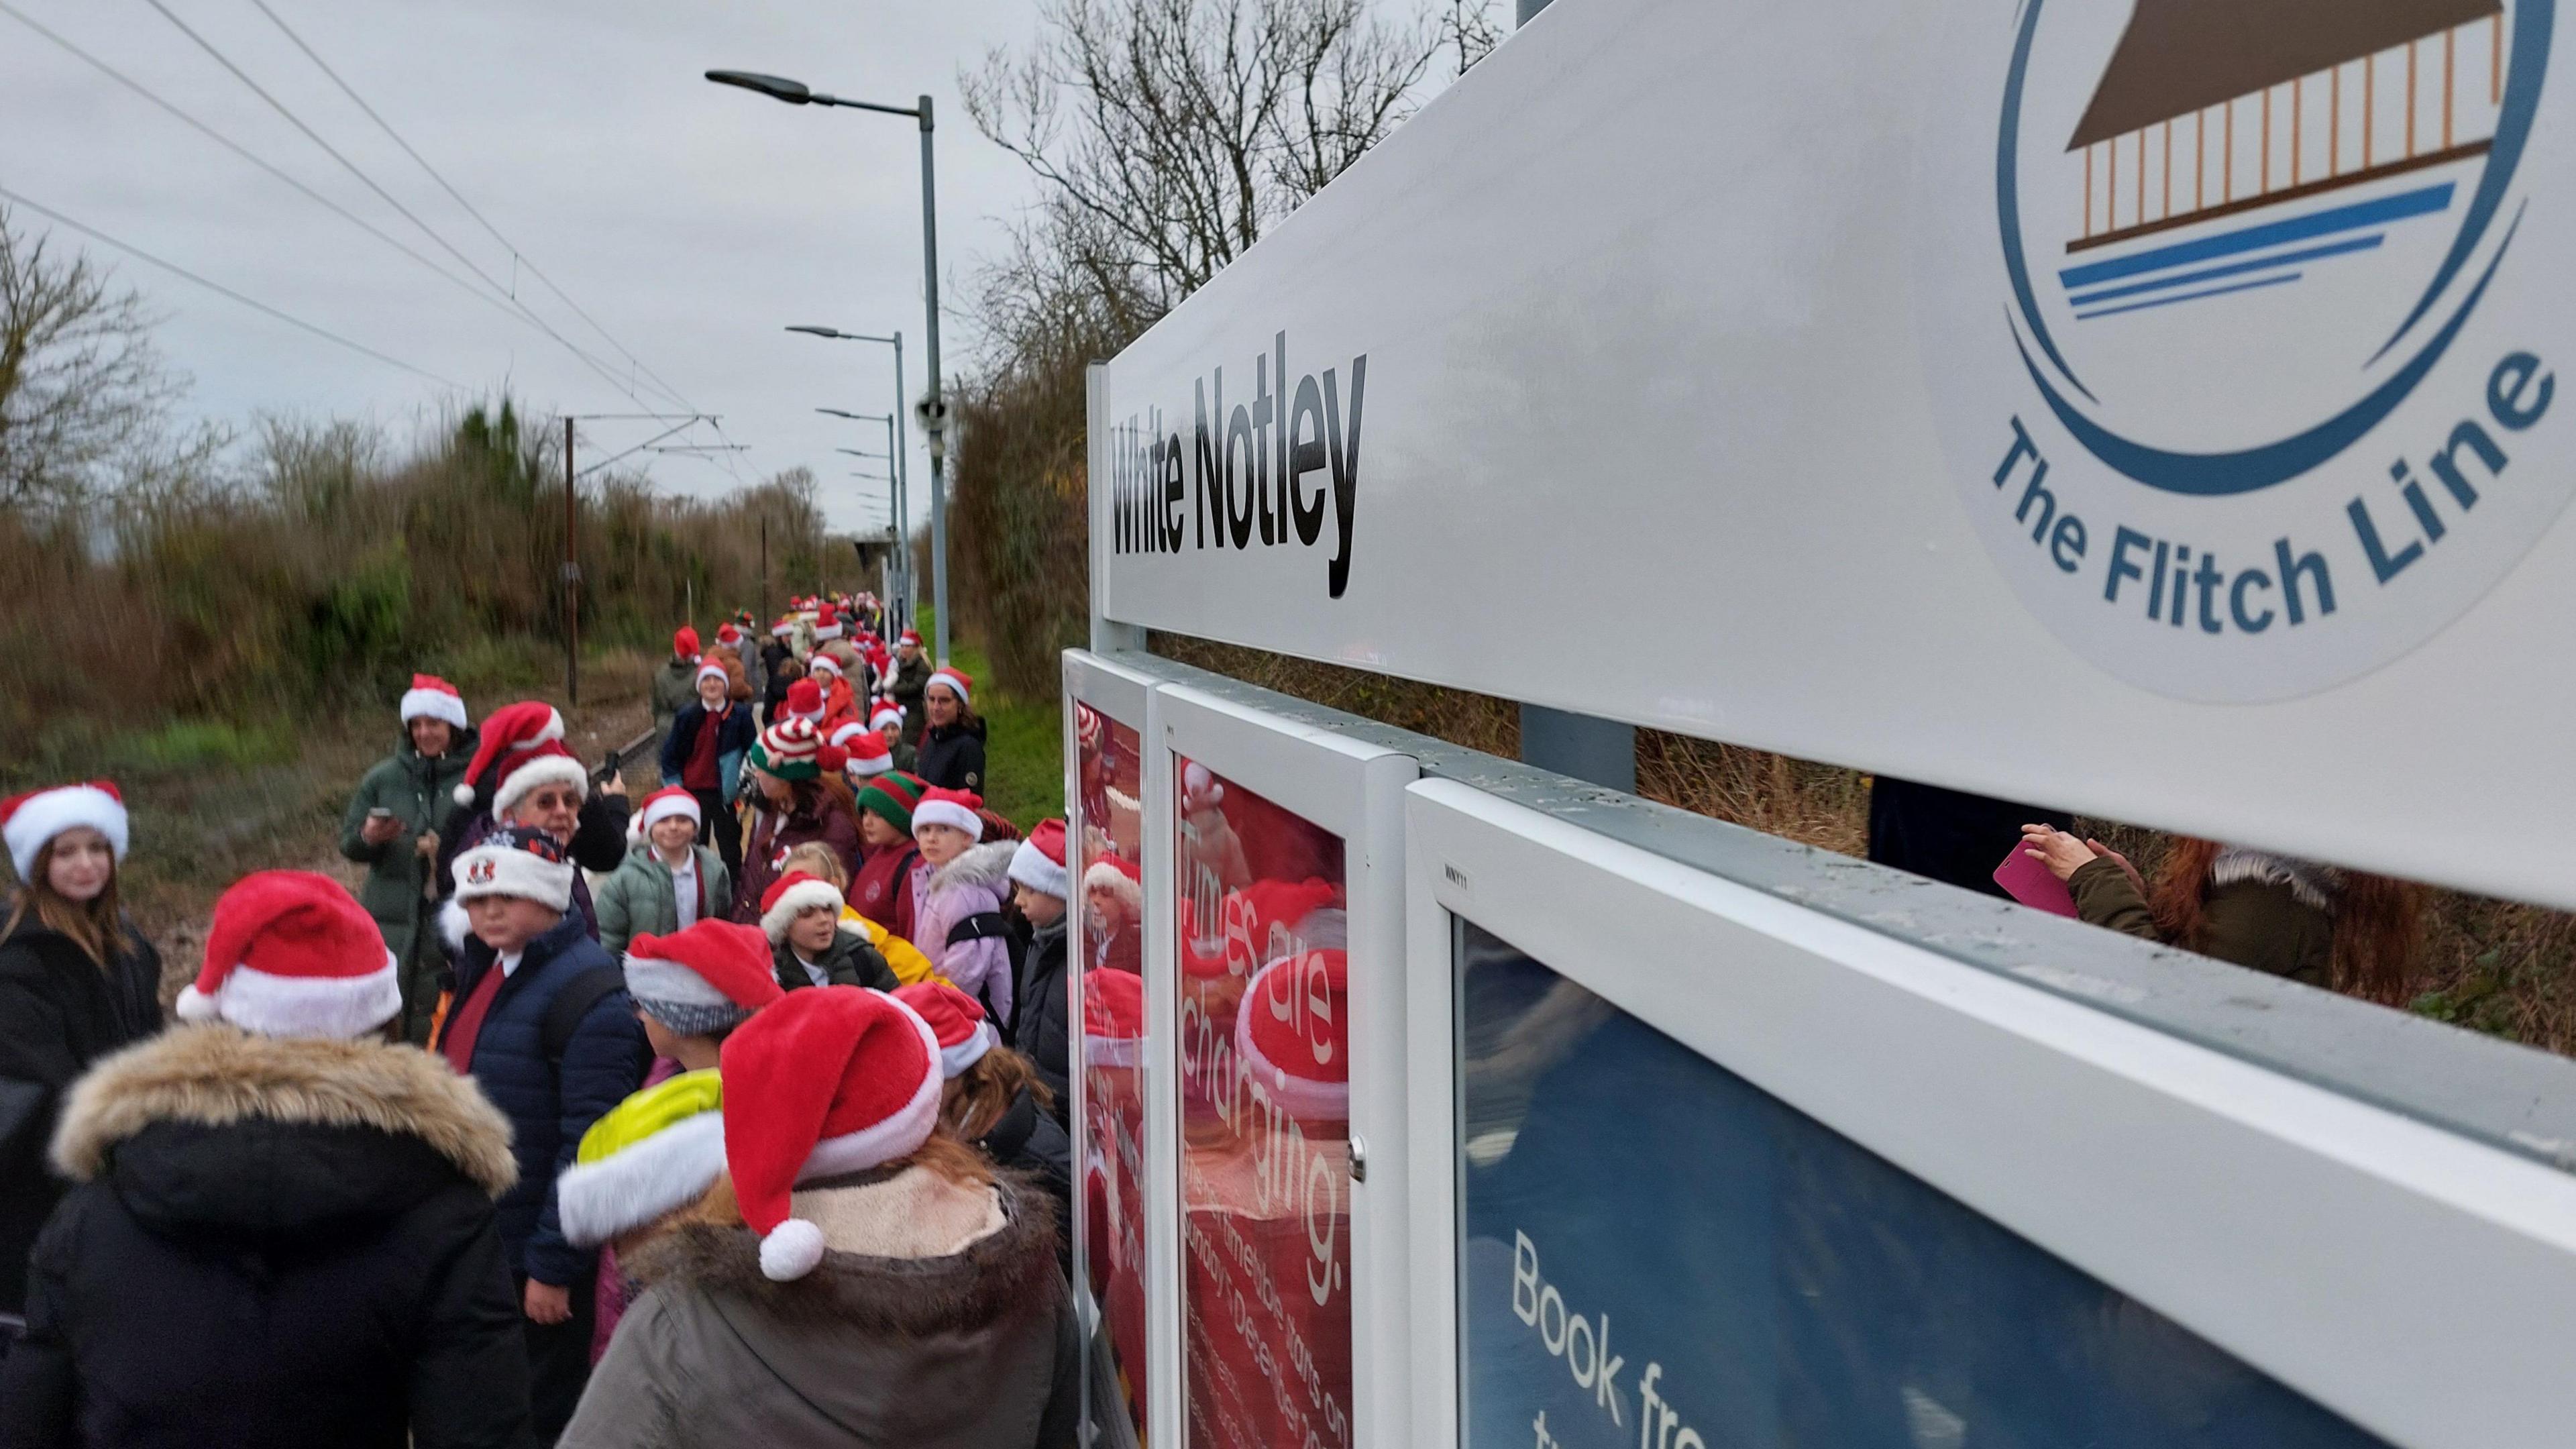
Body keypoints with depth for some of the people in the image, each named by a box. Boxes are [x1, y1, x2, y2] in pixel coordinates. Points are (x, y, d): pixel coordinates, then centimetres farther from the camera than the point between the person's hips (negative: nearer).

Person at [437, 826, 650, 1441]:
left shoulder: (587, 991, -20)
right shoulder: (485, 968, 7)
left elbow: (591, 1141, -23)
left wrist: (553, 1263, -22)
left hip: (536, 1250, -8)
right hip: (476, 1234, 8)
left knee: (541, 1412, 9)